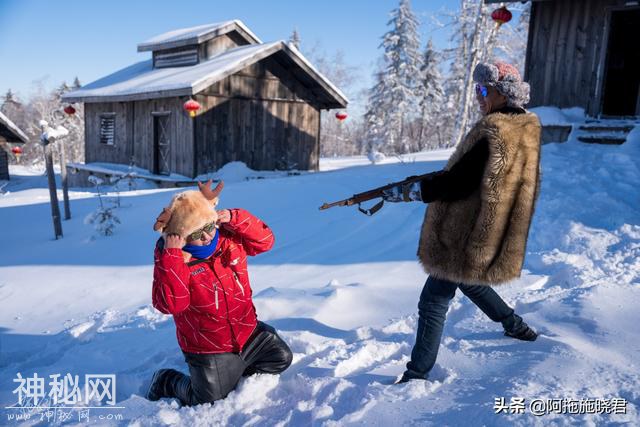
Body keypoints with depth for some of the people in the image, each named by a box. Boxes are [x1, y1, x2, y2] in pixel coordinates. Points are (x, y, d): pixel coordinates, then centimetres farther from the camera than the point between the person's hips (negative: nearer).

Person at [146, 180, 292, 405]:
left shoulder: (229, 236, -7)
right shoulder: (169, 258, -20)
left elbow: (264, 240, -10)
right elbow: (170, 304, -31)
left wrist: (235, 218, -23)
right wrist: (171, 257, -37)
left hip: (247, 330, 5)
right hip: (208, 349, -5)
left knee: (281, 357, 15)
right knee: (210, 402, 7)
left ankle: (235, 371, 33)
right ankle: (166, 381, 32)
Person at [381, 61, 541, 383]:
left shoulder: (494, 131, -21)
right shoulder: (527, 127, 9)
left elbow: (459, 182, -25)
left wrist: (409, 191, -19)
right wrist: (435, 178, 13)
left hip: (468, 236, -10)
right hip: (497, 233, 10)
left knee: (433, 301, -2)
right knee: (470, 281, 32)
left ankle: (416, 375, 6)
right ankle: (517, 327, 44)